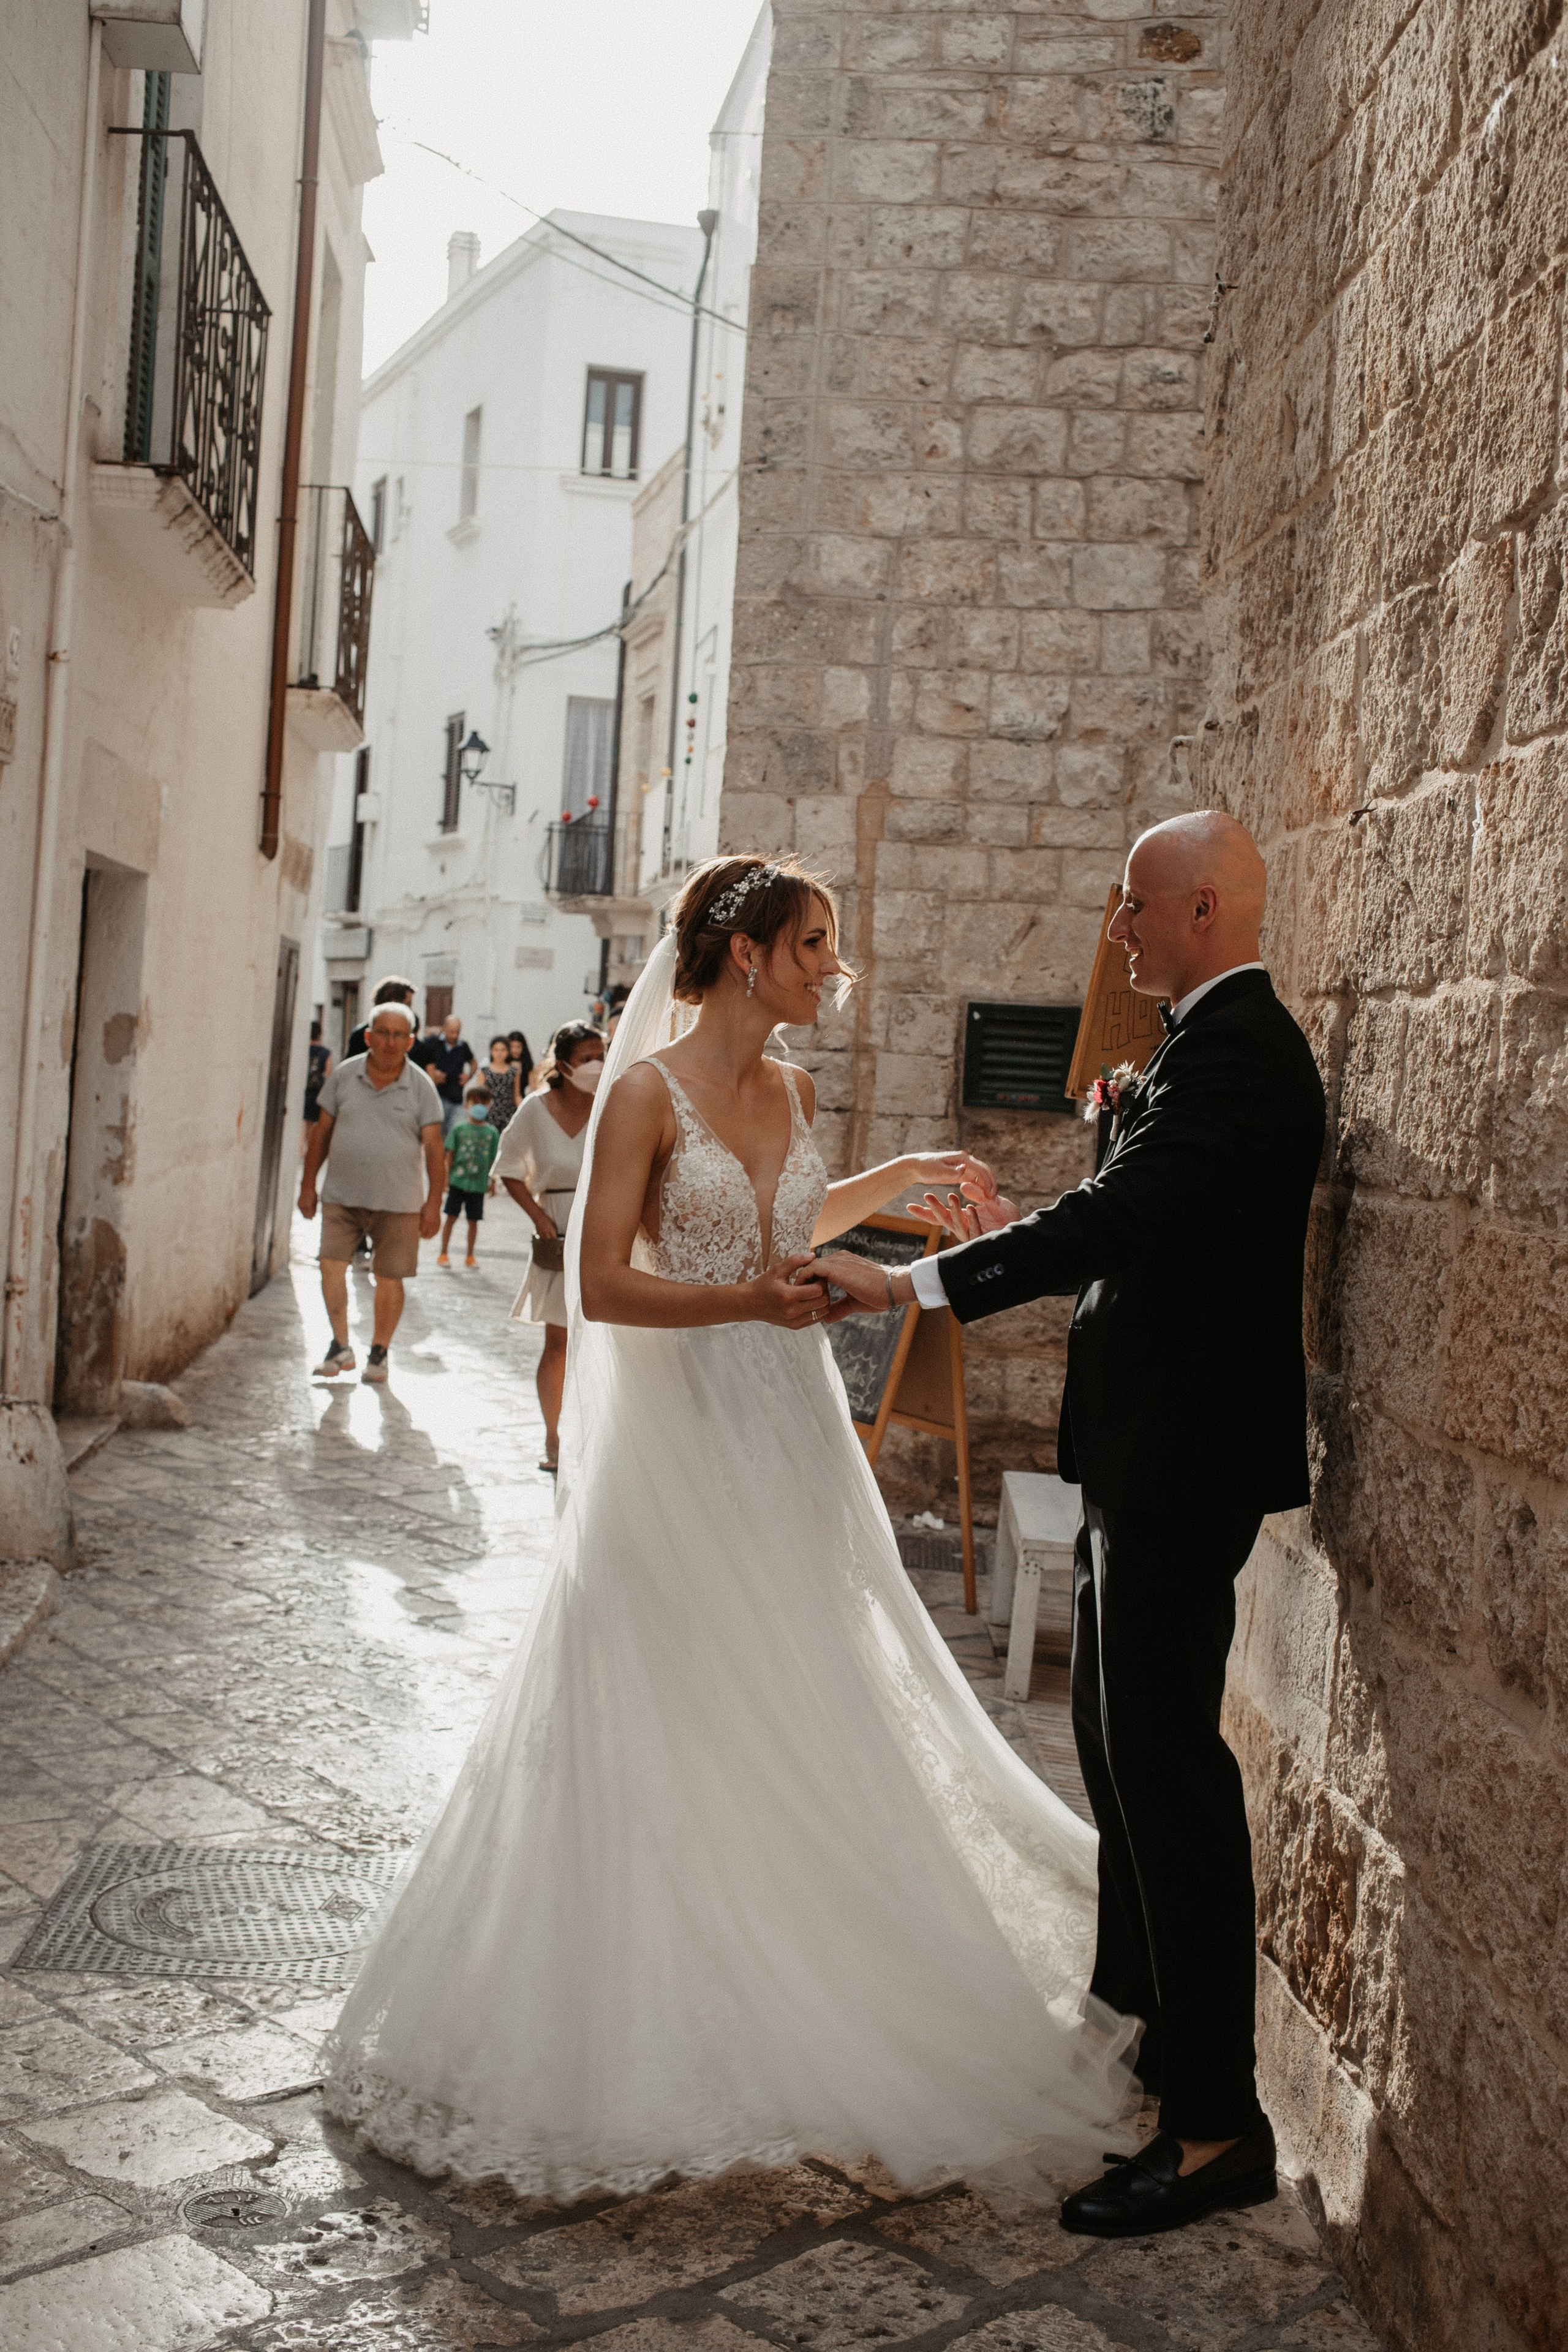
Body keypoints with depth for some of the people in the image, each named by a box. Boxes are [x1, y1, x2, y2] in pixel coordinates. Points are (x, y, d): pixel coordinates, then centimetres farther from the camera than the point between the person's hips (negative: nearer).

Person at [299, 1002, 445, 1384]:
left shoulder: (421, 1087, -2)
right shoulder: (344, 1076, 3)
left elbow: (434, 1147, -2)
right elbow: (321, 1132, 10)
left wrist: (433, 1202, -8)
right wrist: (308, 1184, 8)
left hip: (398, 1200, -1)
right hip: (342, 1195, 2)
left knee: (389, 1278, 3)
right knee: (331, 1266, -5)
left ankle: (379, 1353, 19)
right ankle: (341, 1348, 10)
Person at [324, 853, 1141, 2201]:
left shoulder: (791, 1091, 9)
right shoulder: (647, 1091, -10)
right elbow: (600, 1284, -14)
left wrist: (901, 1181, 21)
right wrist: (750, 1302, -23)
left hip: (792, 1436, 6)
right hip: (684, 1439, -6)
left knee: (801, 1716, 13)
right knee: (663, 1726, 2)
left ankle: (789, 1986, 30)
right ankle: (640, 2017, 18)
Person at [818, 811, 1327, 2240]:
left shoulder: (1235, 1052, -19)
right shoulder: (1225, 1042, 15)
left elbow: (1113, 1218, -28)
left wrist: (906, 1284, -26)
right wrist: (1026, 1238, 13)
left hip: (1184, 1462, -11)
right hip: (1159, 1451, 11)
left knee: (1165, 1758, -7)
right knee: (1123, 1734, 21)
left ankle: (1216, 2123, 2)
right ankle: (1138, 2012, 39)